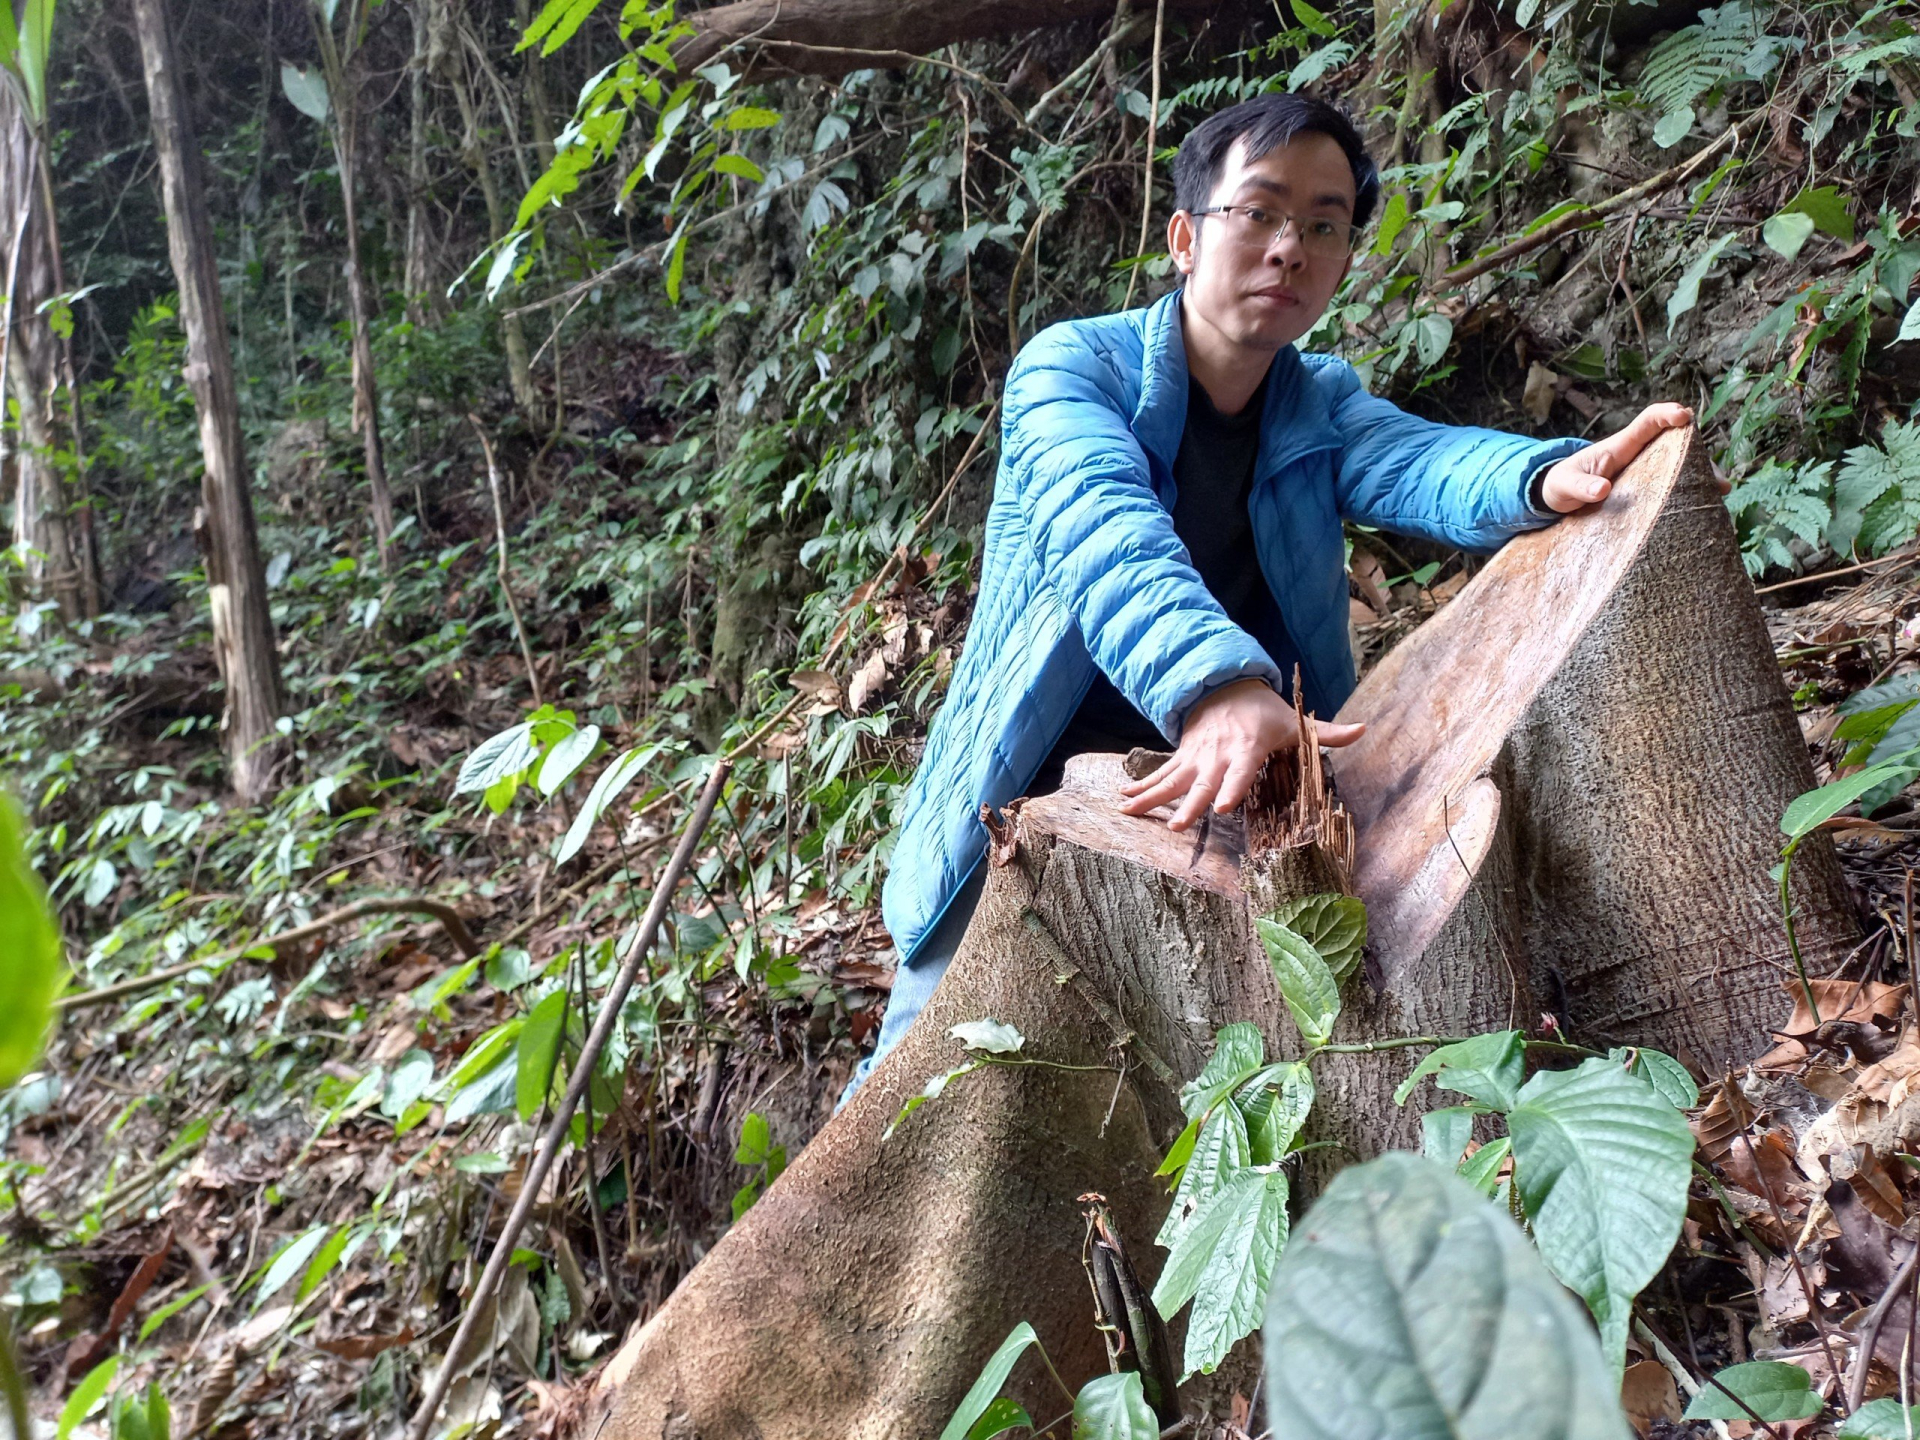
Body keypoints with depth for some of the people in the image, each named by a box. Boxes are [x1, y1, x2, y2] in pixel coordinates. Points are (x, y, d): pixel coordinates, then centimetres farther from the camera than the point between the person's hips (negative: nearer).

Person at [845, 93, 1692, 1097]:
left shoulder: (1321, 405, 7)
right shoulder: (1071, 367, -9)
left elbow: (1423, 466, -16)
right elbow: (1104, 526, -30)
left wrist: (1546, 477, -40)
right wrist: (1216, 686, -49)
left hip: (1240, 813, 4)